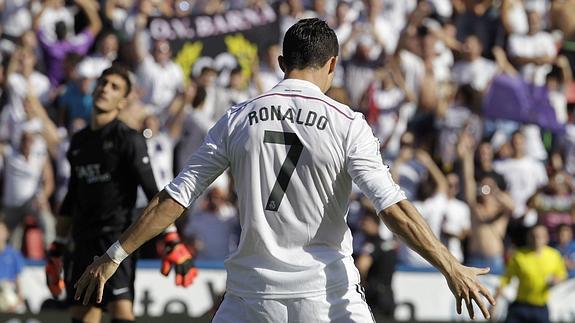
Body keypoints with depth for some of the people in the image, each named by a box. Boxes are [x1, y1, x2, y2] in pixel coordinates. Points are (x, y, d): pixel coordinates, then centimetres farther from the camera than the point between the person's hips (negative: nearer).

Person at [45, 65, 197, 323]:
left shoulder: (128, 139, -5)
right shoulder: (79, 141, 15)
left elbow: (153, 193, -12)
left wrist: (172, 242, -21)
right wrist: (56, 250, 23)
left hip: (117, 237, -6)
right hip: (83, 242, 6)